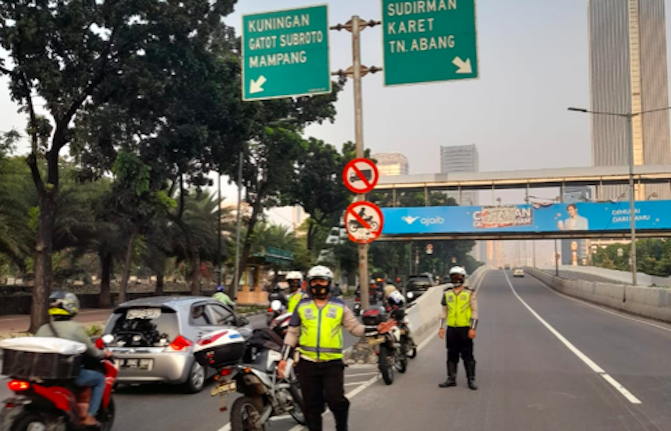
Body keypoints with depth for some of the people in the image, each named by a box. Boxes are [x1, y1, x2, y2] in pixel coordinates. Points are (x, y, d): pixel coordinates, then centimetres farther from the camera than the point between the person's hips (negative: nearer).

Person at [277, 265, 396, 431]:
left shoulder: (340, 306, 5)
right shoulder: (302, 306, 7)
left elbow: (355, 327, 5)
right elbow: (292, 333, 9)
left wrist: (377, 330, -9)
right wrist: (284, 358, 5)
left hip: (332, 362, -1)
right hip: (307, 363, 1)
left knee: (336, 399, -9)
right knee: (312, 404, 8)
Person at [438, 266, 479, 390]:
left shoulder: (470, 293, -1)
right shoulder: (447, 293, 9)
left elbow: (474, 312, -3)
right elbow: (444, 311, 13)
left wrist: (472, 329, -10)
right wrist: (441, 327, 7)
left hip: (465, 329, -3)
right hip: (451, 329, 3)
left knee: (467, 355, 1)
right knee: (452, 355, 9)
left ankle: (471, 380, 8)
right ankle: (451, 379, 16)